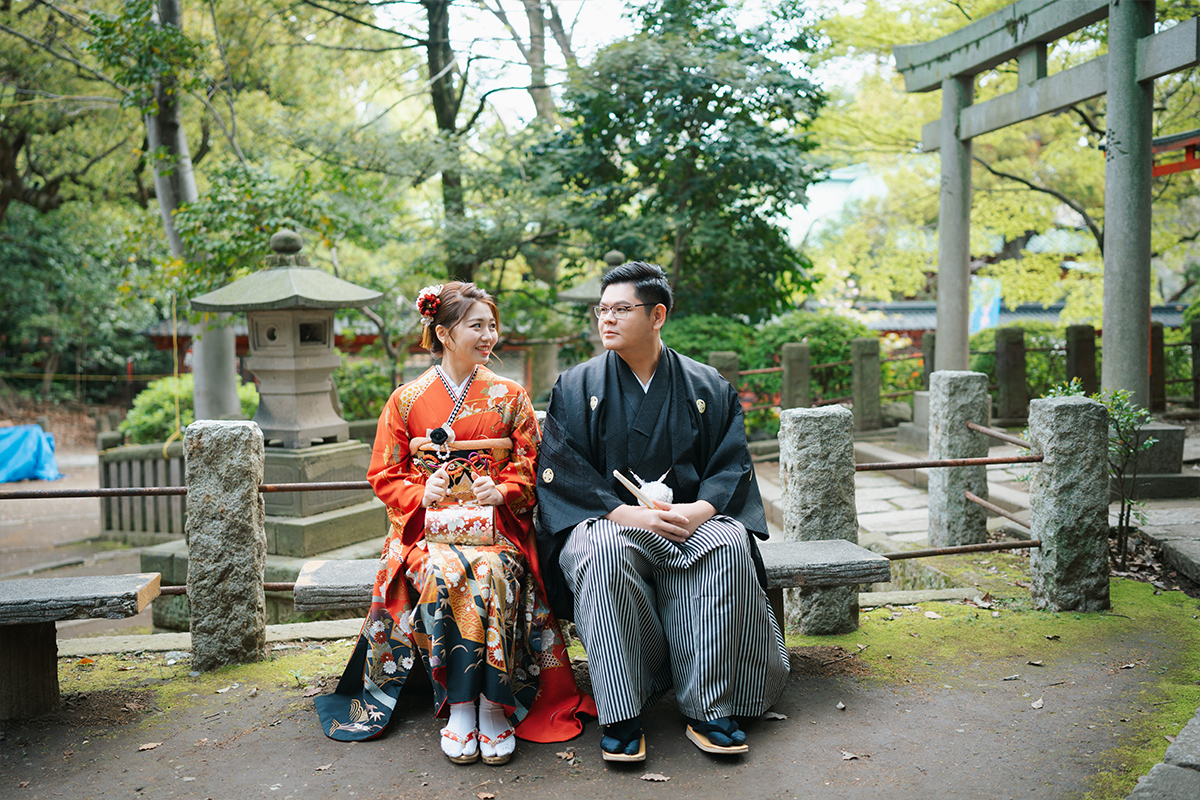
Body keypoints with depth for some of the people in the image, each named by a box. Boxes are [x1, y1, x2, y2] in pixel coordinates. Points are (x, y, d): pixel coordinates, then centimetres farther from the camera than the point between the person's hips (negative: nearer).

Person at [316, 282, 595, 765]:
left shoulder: (510, 397, 12)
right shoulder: (406, 400, 10)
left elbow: (529, 470, 9)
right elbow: (384, 475, 10)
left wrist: (501, 491, -12)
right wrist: (421, 495, -9)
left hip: (495, 525, 0)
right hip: (428, 526, 0)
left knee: (492, 574, -34)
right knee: (441, 575, -34)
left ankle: (493, 705, -26)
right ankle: (459, 705, -25)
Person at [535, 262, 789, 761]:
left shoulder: (707, 387, 11)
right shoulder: (576, 387, 8)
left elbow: (732, 466, 5)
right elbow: (559, 472, -2)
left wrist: (699, 509, -17)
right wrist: (626, 513, -17)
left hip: (692, 518, 1)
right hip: (607, 518, -1)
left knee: (729, 546, -32)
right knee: (602, 552, -37)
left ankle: (709, 709, -24)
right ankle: (621, 714, -28)